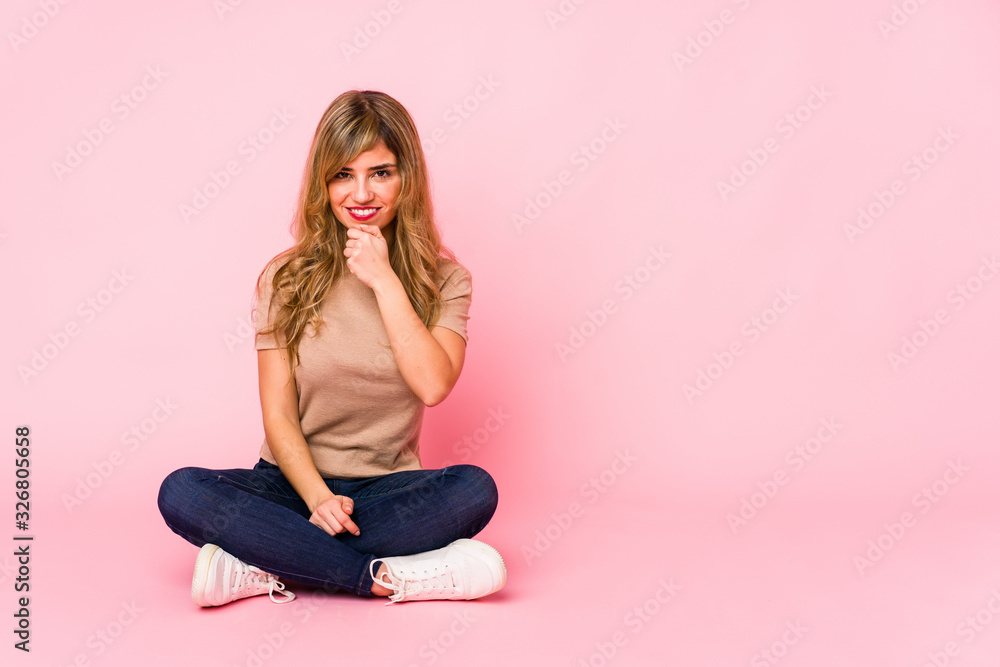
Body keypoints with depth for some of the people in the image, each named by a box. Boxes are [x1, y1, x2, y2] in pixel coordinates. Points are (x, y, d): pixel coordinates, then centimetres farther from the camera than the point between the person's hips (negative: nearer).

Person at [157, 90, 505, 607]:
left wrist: (383, 279, -16)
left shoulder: (443, 278, 1)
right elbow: (279, 417, -4)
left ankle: (266, 569, -24)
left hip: (387, 493, 0)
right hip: (295, 485, 1)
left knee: (475, 490, -31)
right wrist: (317, 497, -21)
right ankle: (389, 577, -27)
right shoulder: (286, 278, 0)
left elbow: (433, 385, -16)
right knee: (181, 493, -27)